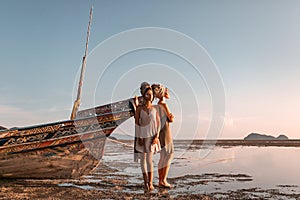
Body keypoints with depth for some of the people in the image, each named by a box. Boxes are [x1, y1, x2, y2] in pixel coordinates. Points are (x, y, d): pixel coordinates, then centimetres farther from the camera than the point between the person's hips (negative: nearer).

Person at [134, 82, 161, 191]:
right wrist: (139, 137, -10)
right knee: (143, 158, 7)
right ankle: (145, 182, 19)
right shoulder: (139, 108, -4)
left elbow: (158, 123, 2)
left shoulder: (155, 108, 2)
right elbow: (136, 123, -5)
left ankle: (150, 183, 6)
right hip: (142, 136, 0)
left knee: (149, 159, -1)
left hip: (152, 136, 1)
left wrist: (156, 136, -8)